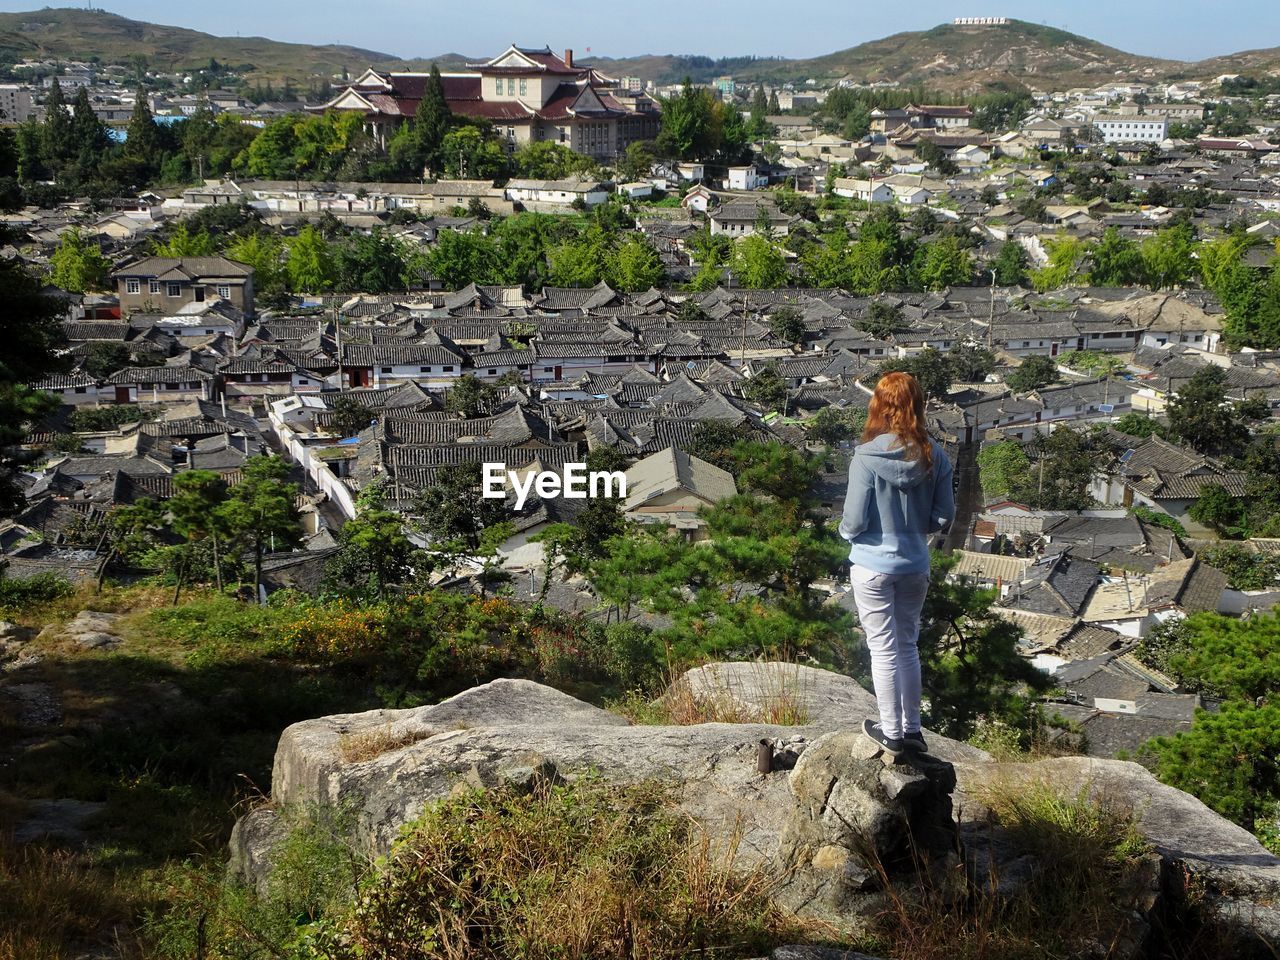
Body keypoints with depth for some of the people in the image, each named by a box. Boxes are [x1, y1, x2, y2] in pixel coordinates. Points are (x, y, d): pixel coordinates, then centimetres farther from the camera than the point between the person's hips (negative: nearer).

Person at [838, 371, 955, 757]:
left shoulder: (867, 457, -19)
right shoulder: (934, 456, -6)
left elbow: (854, 521, -15)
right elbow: (944, 516, 1)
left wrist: (845, 530, 7)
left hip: (873, 566, -4)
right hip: (916, 566, 4)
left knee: (884, 649, 7)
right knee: (908, 645, 18)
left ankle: (891, 733, 17)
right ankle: (912, 728, 25)